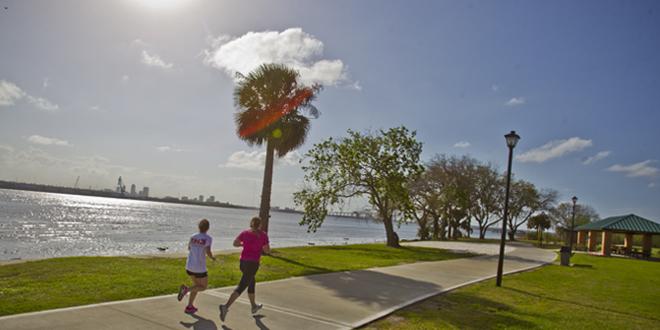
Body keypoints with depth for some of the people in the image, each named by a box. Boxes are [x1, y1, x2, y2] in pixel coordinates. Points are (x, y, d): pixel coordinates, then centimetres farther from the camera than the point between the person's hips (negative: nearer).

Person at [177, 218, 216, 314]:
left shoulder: (193, 237, 6)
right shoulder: (208, 238, -11)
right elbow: (208, 252, -21)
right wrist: (212, 257, -1)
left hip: (189, 266, 6)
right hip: (200, 268, -6)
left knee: (197, 285, 25)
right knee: (204, 287, 15)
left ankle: (189, 306, 17)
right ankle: (186, 289, -10)